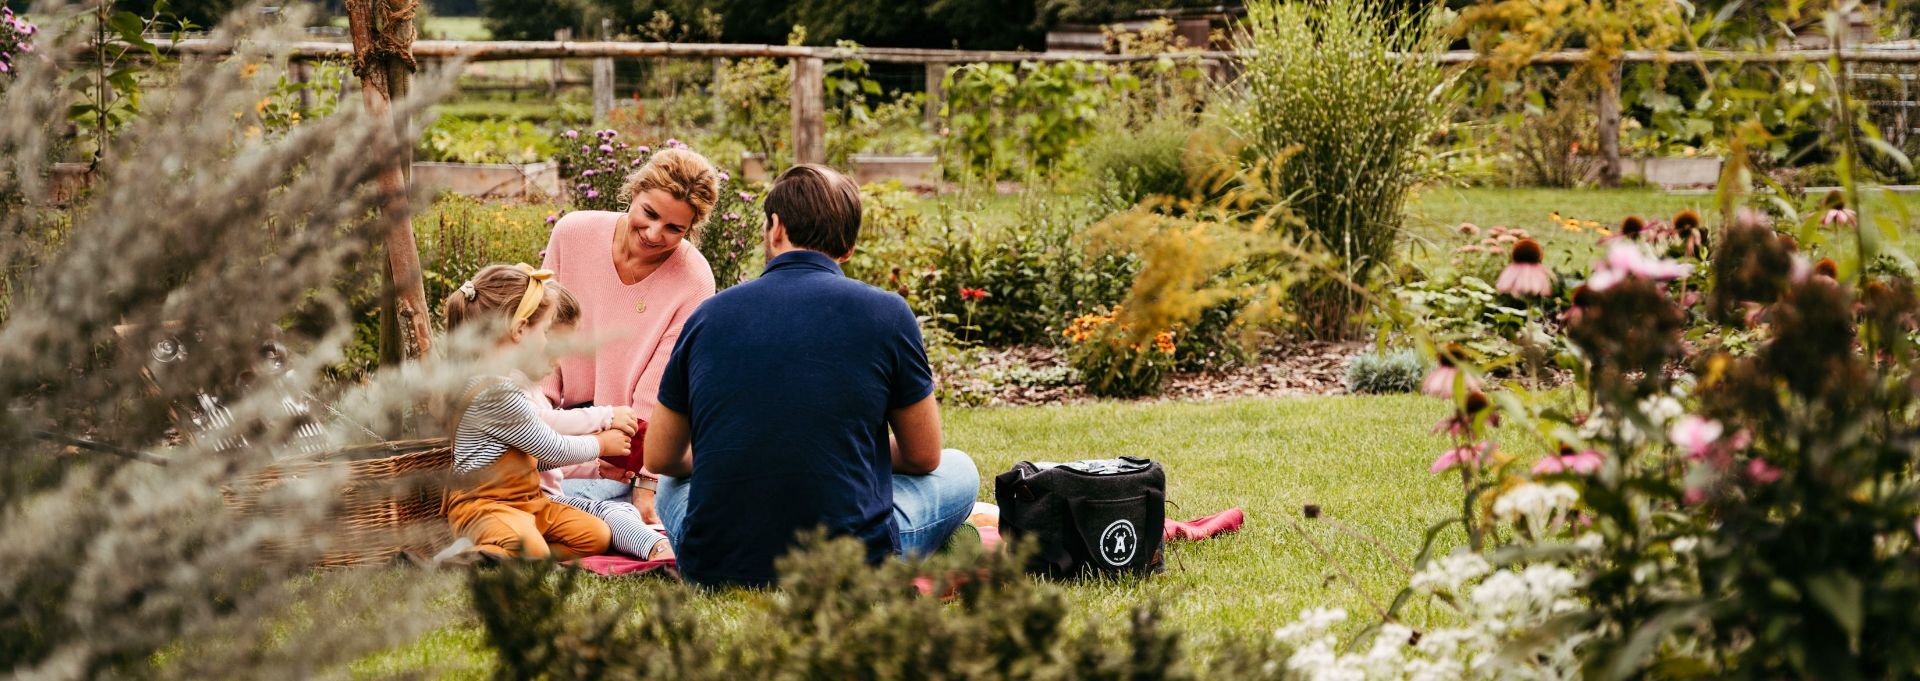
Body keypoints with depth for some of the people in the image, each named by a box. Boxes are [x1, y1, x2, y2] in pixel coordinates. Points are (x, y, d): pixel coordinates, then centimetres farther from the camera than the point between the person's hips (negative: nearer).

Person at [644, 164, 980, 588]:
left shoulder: (709, 315, 4)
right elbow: (924, 457, 9)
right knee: (960, 472, 24)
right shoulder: (886, 314, -3)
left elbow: (659, 458, 14)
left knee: (674, 482, 37)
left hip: (714, 569, 2)